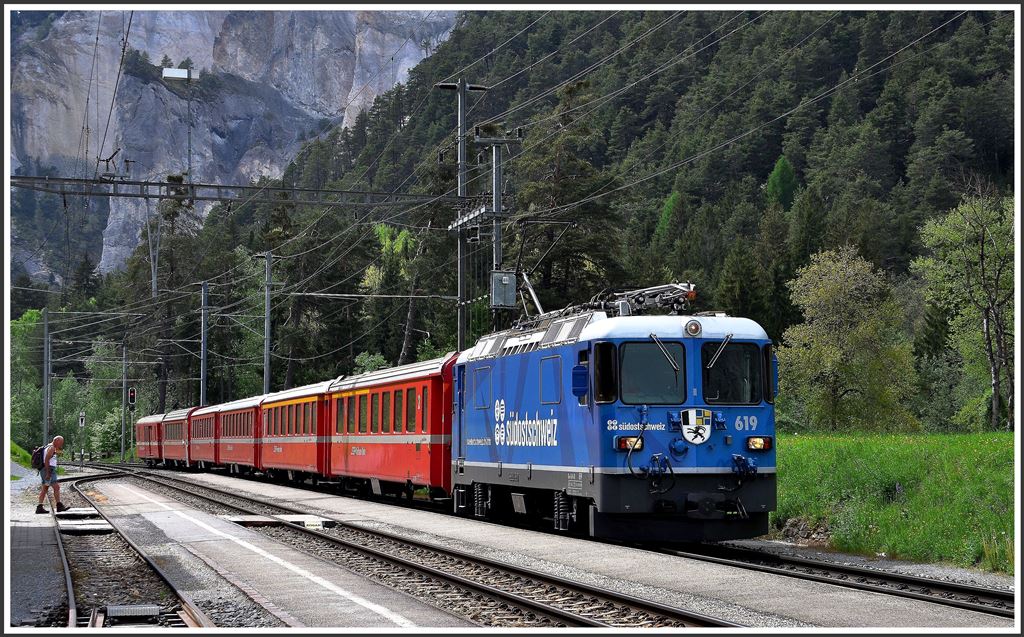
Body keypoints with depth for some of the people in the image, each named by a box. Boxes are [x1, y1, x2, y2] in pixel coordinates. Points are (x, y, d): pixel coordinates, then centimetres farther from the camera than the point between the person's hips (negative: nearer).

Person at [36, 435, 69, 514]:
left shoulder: (50, 447, 19)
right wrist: (48, 473, -24)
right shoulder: (52, 448, -12)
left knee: (44, 489, 10)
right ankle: (59, 506, -11)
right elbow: (46, 460, -21)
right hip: (48, 470, -11)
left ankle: (39, 508, 8)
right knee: (56, 487, -11)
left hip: (47, 471, 11)